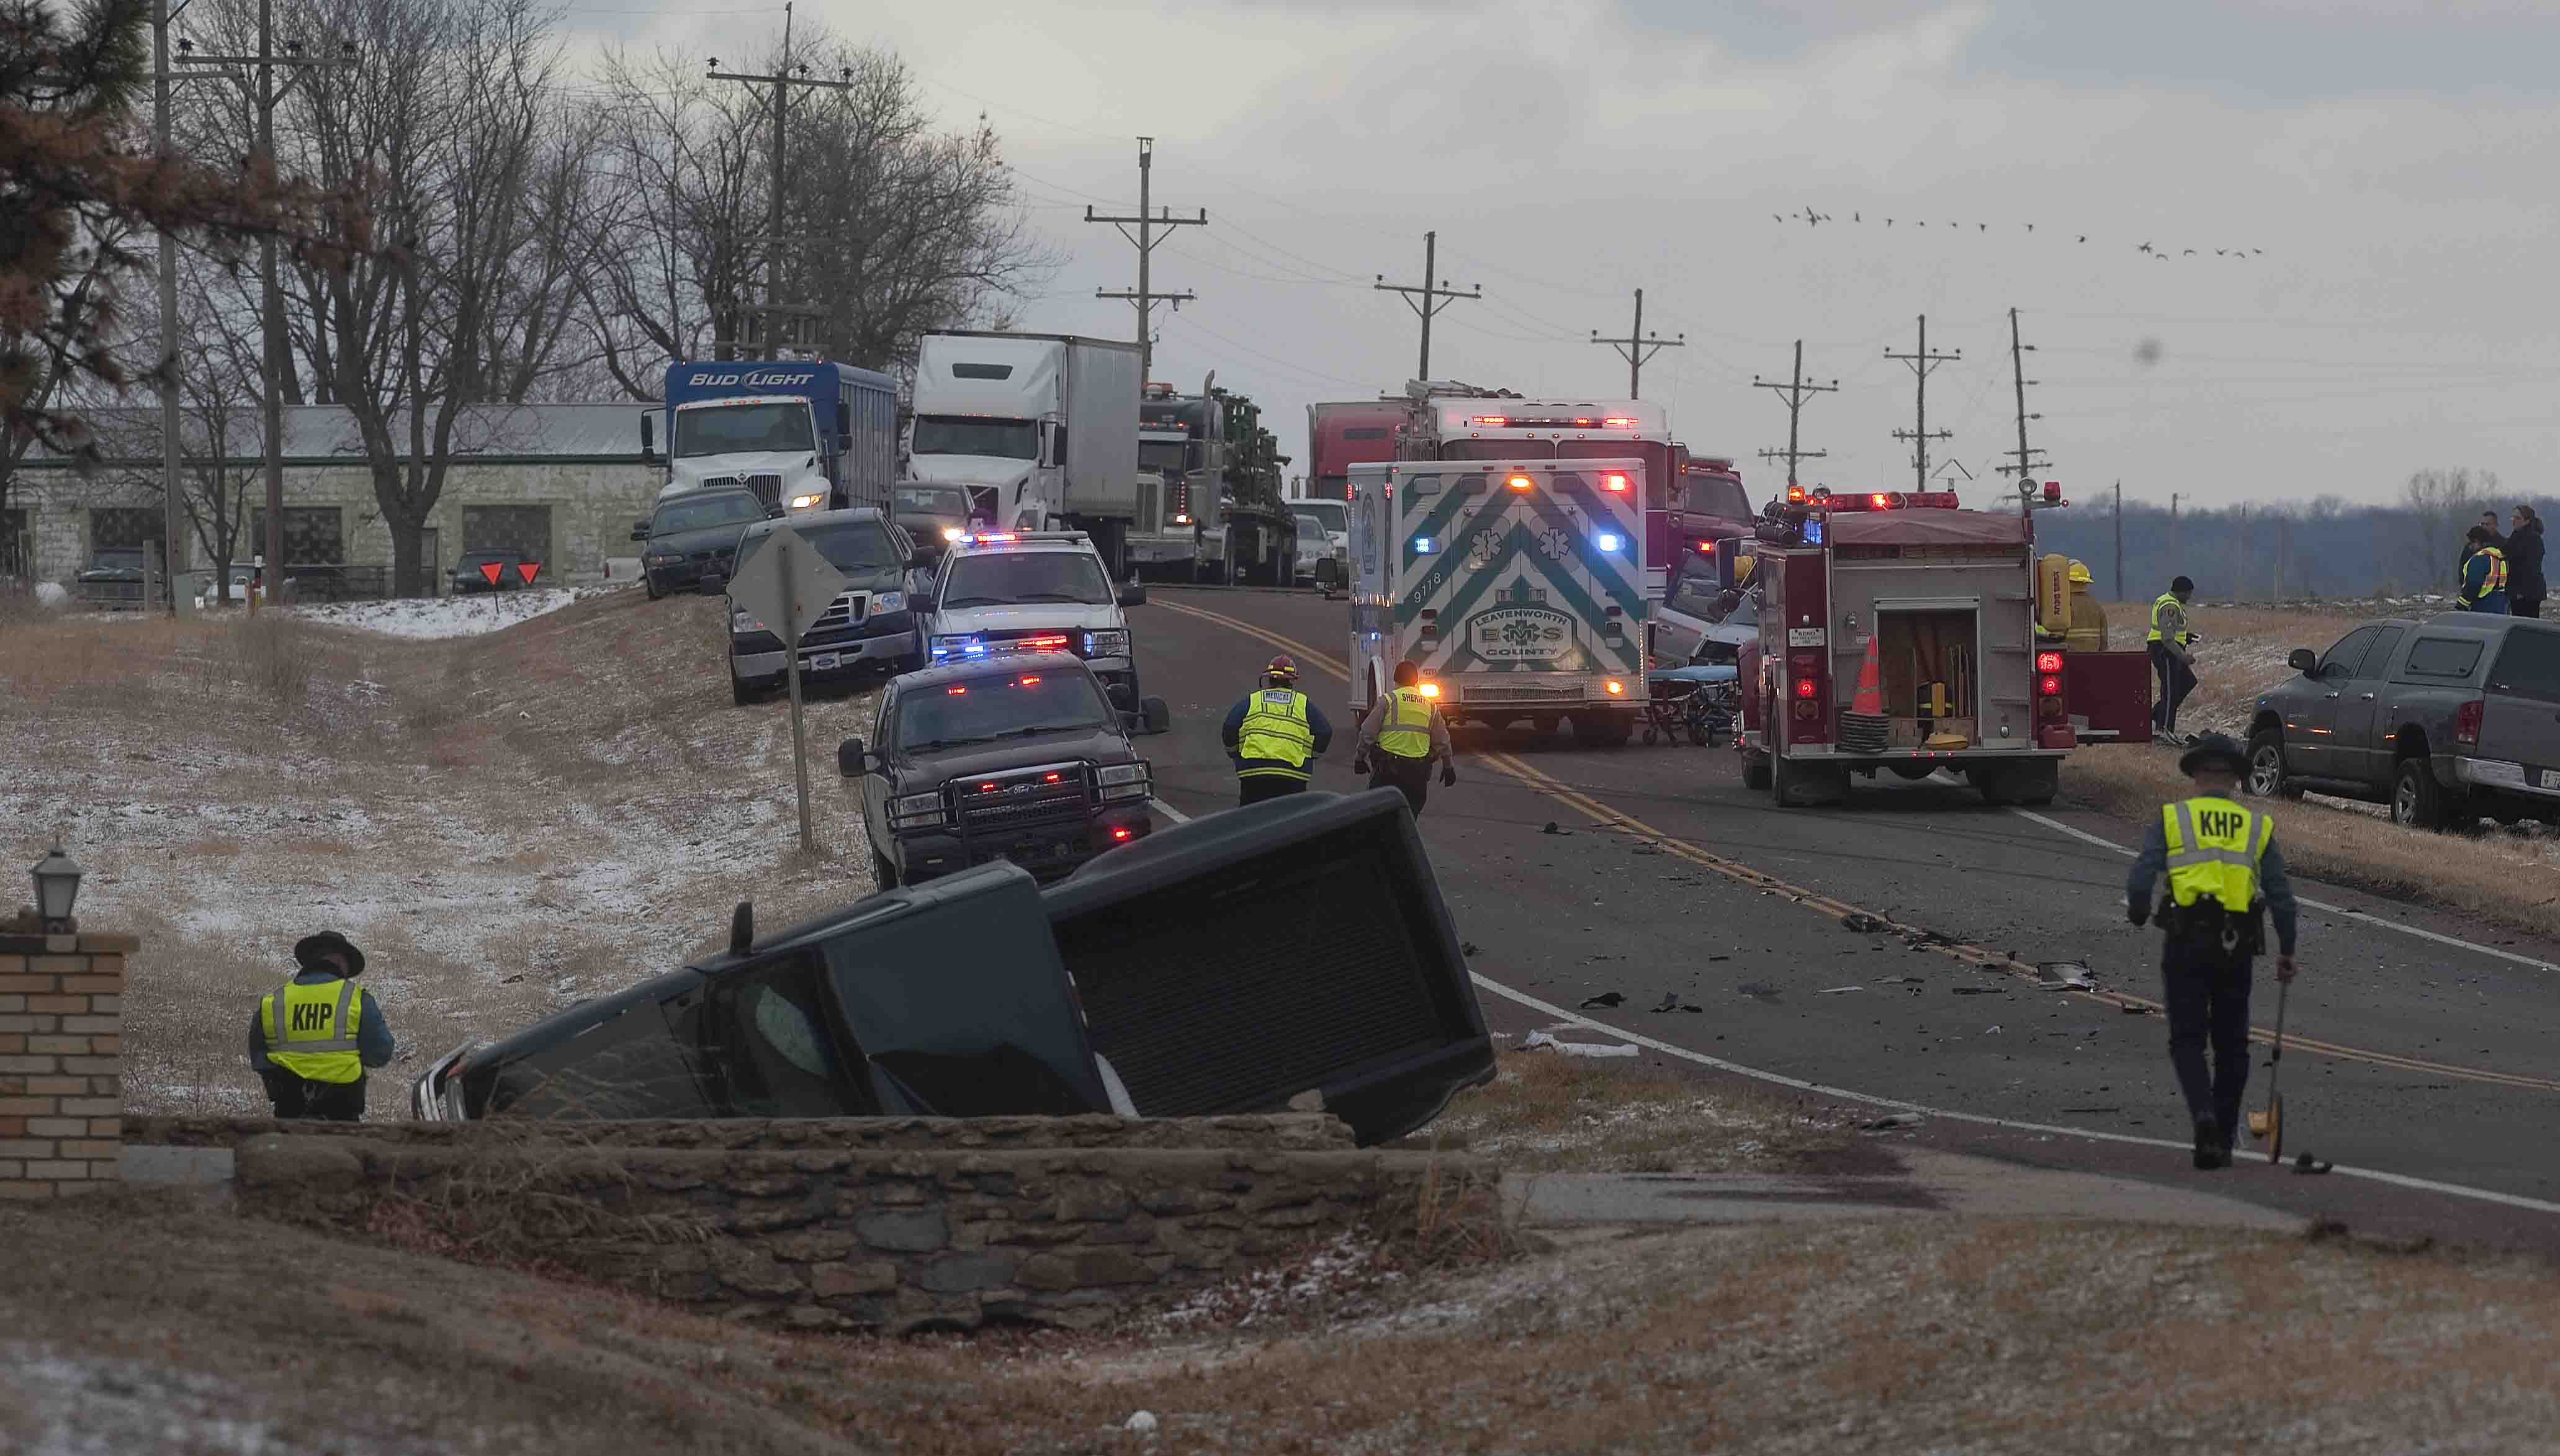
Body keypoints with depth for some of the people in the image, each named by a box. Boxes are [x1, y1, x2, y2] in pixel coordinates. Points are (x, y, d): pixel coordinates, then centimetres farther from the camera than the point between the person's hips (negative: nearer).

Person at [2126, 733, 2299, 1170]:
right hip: (2236, 948, 2)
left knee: (2188, 1041, 3)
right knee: (2231, 1044, 14)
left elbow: (2141, 879, -5)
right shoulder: (2257, 826, 9)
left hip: (2186, 941, -2)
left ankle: (2204, 1115, -22)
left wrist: (2137, 913, 16)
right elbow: (2280, 894, 3)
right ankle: (2223, 1141, 17)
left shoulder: (2172, 818, 4)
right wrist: (2286, 951, 13)